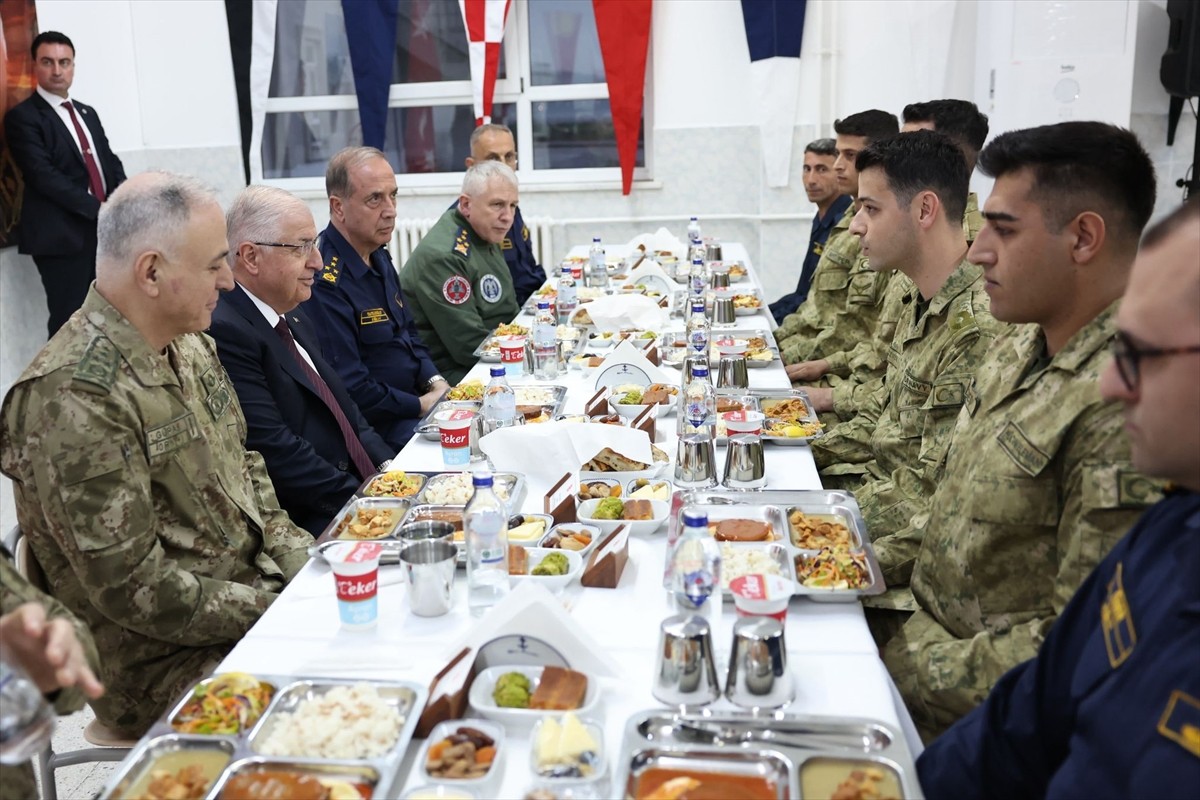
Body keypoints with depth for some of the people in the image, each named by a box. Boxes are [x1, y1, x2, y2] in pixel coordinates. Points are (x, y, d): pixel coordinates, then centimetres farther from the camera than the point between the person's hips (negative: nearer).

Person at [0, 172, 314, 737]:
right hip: (161, 665, -8)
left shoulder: (190, 346, 6)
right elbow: (135, 591, -23)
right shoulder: (72, 398, -23)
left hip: (256, 589, 8)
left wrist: (300, 554, 0)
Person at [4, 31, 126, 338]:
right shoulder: (22, 117, -4)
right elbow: (44, 176, -14)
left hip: (104, 230, 6)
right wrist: (98, 209, -18)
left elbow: (110, 161, 16)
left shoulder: (87, 113, 19)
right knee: (69, 323, -5)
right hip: (62, 234, -6)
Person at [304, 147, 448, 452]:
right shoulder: (325, 281, -21)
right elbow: (348, 387, -22)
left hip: (415, 398, 9)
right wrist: (422, 405, -15)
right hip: (376, 426, -9)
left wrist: (435, 383, 0)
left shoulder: (378, 256, 8)